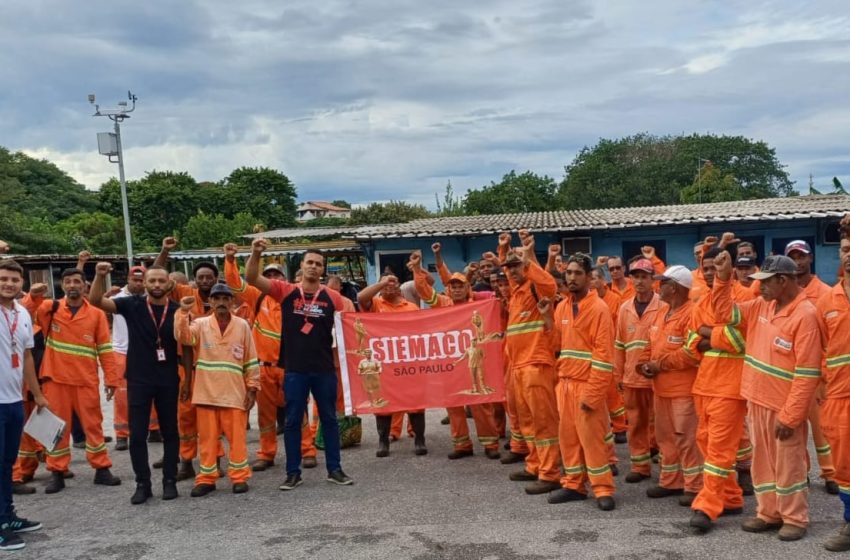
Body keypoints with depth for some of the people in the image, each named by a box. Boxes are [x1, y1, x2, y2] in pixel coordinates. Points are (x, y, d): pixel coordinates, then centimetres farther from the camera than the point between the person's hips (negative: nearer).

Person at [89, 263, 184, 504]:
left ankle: (170, 481, 19)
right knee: (137, 434, 2)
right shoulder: (132, 305, -4)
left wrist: (187, 379, 2)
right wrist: (100, 276, -29)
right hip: (138, 380, 0)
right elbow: (96, 300, -13)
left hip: (168, 381, 1)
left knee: (169, 432, 8)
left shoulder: (177, 311, -2)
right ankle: (142, 483, 14)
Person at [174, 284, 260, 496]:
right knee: (207, 437, 7)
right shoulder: (201, 324, 2)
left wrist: (252, 388, 1)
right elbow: (183, 337, -18)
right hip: (206, 392, 1)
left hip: (235, 392, 0)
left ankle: (240, 477, 13)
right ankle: (206, 478, 17)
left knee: (237, 436, 3)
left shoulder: (242, 325, 3)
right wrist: (183, 313, -31)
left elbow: (251, 360, 5)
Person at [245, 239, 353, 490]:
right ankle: (293, 472, 17)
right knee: (292, 421, 6)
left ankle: (334, 469, 21)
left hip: (325, 368, 1)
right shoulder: (286, 291, -2)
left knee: (329, 418, 10)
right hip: (294, 369, -1)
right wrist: (255, 254, -26)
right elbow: (251, 278, -10)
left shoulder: (332, 297, 0)